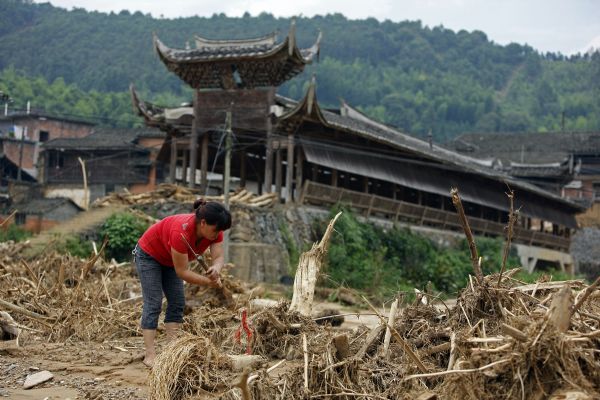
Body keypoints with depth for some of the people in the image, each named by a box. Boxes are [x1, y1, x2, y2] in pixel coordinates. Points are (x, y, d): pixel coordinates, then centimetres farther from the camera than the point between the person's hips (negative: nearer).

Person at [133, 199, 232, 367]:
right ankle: (150, 355, -10)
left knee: (177, 303, 0)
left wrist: (216, 268, -49)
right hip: (149, 254, -7)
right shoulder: (182, 232, -42)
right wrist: (209, 282, -36)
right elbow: (182, 271, -36)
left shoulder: (214, 231, -22)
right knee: (153, 304, -11)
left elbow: (218, 257, -27)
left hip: (169, 259, 7)